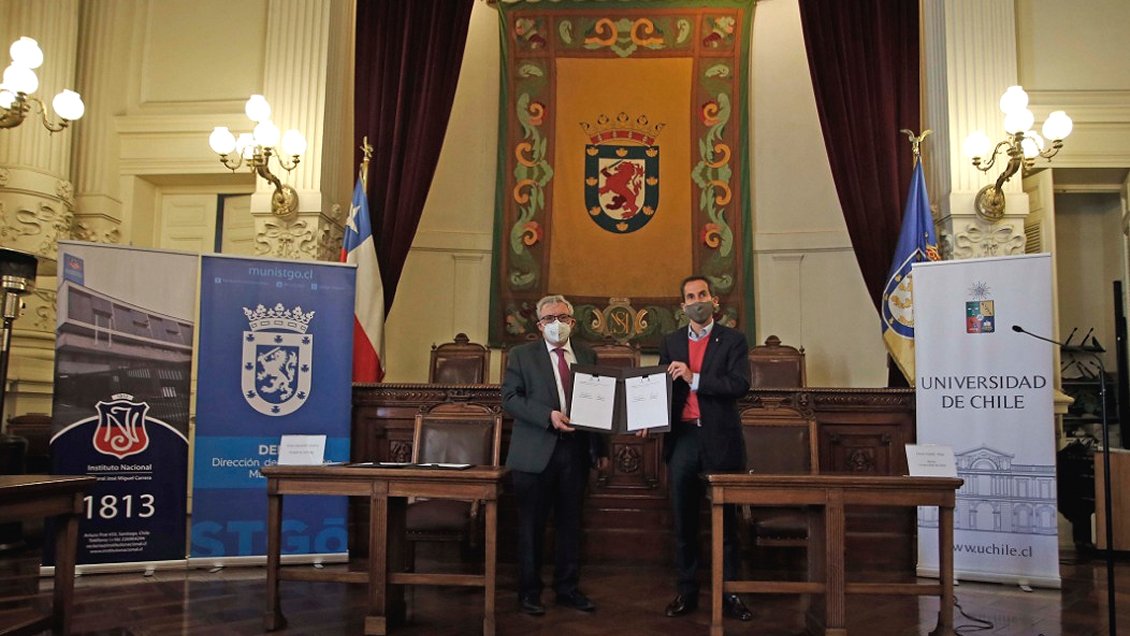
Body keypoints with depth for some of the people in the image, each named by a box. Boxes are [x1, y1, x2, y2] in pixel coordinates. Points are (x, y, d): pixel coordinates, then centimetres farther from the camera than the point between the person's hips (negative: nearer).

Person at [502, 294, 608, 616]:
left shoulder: (588, 355, 10)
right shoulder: (522, 355, 2)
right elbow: (510, 398, -6)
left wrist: (601, 448, 5)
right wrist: (548, 415, -19)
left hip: (576, 450, 3)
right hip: (535, 452, -3)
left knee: (570, 521, 12)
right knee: (532, 524, 5)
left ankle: (567, 587, 26)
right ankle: (529, 591, 18)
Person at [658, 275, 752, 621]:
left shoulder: (733, 340, 1)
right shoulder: (670, 342, 11)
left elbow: (740, 385, -12)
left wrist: (695, 378, -19)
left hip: (720, 440, -3)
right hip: (682, 438, 3)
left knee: (726, 519, 6)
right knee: (684, 521, 9)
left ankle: (730, 592, 15)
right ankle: (686, 591, 18)